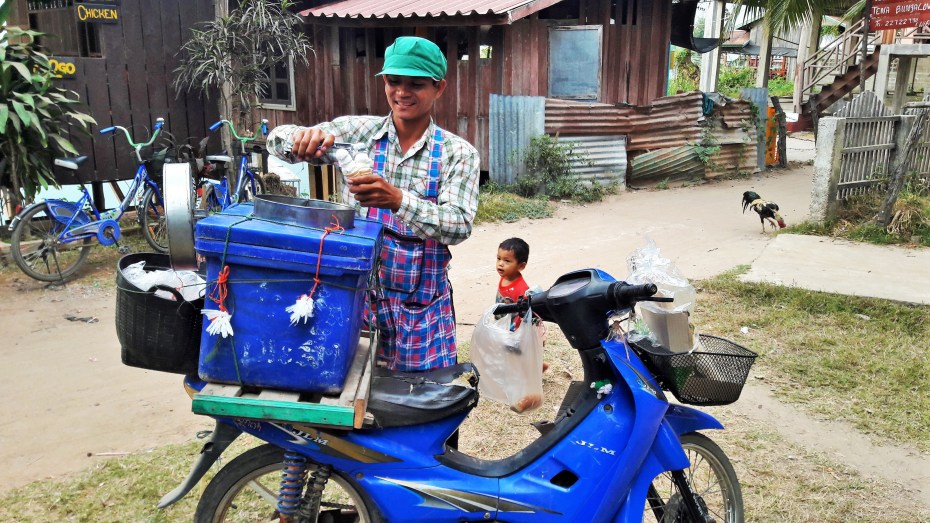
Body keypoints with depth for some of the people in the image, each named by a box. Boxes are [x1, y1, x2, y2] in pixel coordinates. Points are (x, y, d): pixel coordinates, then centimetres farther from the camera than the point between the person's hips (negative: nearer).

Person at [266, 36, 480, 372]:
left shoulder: (458, 153, -4)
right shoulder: (358, 131, 0)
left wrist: (397, 200, -33)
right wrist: (301, 138, -25)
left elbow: (459, 225, -17)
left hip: (422, 307, -1)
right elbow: (276, 141, 0)